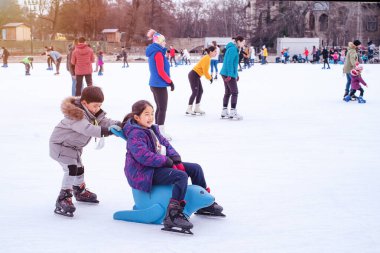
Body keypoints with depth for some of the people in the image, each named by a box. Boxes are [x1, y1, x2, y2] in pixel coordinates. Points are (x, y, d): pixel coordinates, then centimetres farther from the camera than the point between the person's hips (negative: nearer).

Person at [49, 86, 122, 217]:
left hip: (75, 146, 9)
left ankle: (80, 191, 48)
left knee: (79, 168, 23)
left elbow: (104, 121, -10)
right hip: (60, 144, -9)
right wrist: (105, 131, -57)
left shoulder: (93, 112, -6)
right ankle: (63, 199, -23)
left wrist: (117, 124, -31)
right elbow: (87, 129, -48)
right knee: (71, 169, -24)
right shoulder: (75, 114, -35)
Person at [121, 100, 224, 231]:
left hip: (161, 165, 11)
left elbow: (166, 144, 19)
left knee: (195, 168, 11)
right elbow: (144, 156, -27)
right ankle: (173, 215, -40)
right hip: (145, 173, -11)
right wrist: (167, 161, -22)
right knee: (181, 176, -32)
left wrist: (175, 158, -1)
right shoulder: (135, 134, -17)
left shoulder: (153, 129, 15)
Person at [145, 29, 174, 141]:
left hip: (154, 84, 10)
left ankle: (158, 131, 19)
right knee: (162, 109, -6)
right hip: (160, 85, -10)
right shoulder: (158, 53, -15)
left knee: (159, 108, 14)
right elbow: (161, 72, -18)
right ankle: (161, 132, -5)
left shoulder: (153, 52, 13)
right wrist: (170, 81, -11)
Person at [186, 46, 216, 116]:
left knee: (200, 91, 11)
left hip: (196, 76, 10)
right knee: (195, 92, -9)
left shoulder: (208, 58, 10)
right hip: (193, 75, -10)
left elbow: (205, 70, 14)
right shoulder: (207, 59, -20)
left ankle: (197, 109, 17)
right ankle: (188, 110, -5)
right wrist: (210, 78, -7)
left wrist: (210, 76, 4)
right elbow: (205, 71, -21)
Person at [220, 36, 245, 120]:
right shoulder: (233, 49, -14)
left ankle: (224, 112, 14)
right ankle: (233, 112, -7)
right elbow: (229, 62, -21)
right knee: (235, 92, -7)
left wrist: (236, 74, 24)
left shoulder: (234, 49, 17)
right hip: (229, 74, -10)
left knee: (227, 93, 11)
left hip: (225, 74, 10)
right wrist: (230, 75, -24)